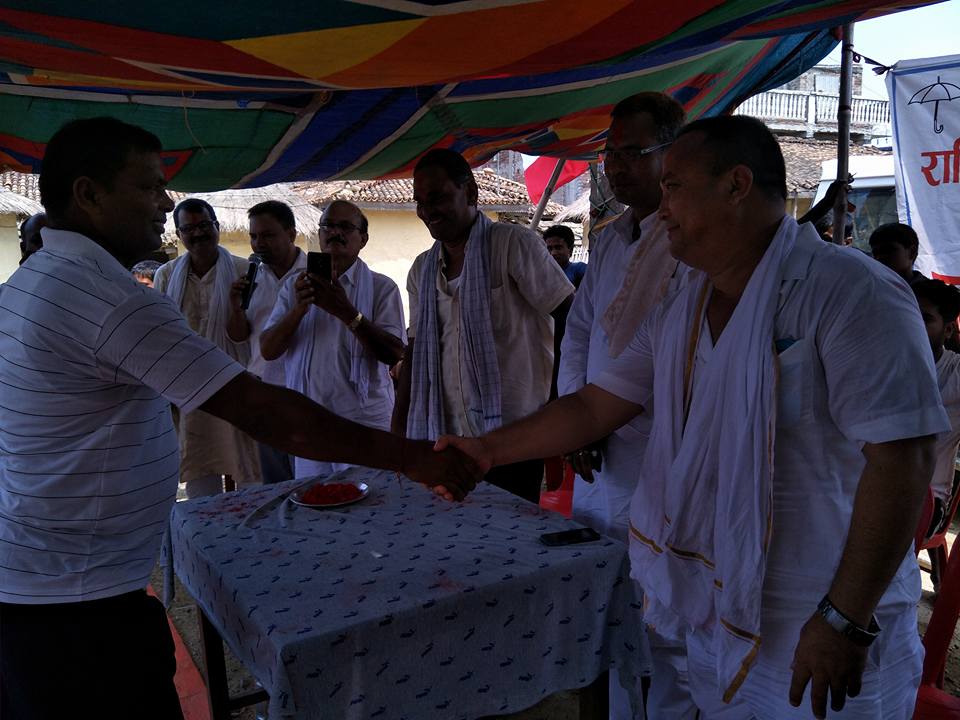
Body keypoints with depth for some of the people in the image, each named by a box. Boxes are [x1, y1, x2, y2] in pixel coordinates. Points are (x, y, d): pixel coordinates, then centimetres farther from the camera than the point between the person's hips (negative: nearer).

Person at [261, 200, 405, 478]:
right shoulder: (295, 286, 11)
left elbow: (394, 353, -10)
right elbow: (268, 350, 3)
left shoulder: (381, 287, 0)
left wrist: (347, 312, -21)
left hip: (365, 423, -3)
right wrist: (299, 308, -14)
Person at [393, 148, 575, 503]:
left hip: (513, 440, -5)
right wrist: (398, 429, 14)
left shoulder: (514, 244, -8)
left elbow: (572, 318, -11)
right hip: (447, 438, 5)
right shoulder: (421, 269, 11)